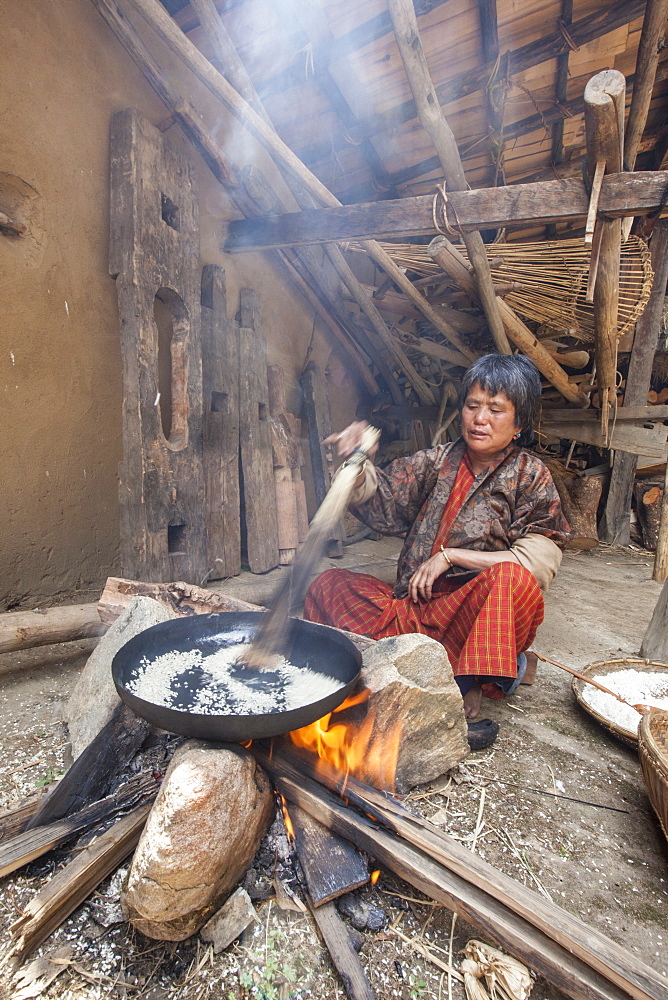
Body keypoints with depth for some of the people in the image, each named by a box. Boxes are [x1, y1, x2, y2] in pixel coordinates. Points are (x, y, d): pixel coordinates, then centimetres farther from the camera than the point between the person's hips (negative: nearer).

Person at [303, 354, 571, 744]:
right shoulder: (439, 461, 9)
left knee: (510, 580, -34)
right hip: (417, 604, 4)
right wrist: (359, 464, -21)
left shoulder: (531, 476, 0)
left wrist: (450, 555, -14)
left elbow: (536, 562, -10)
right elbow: (381, 502, 1)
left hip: (475, 611, -3)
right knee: (329, 586, -10)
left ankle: (466, 697, -25)